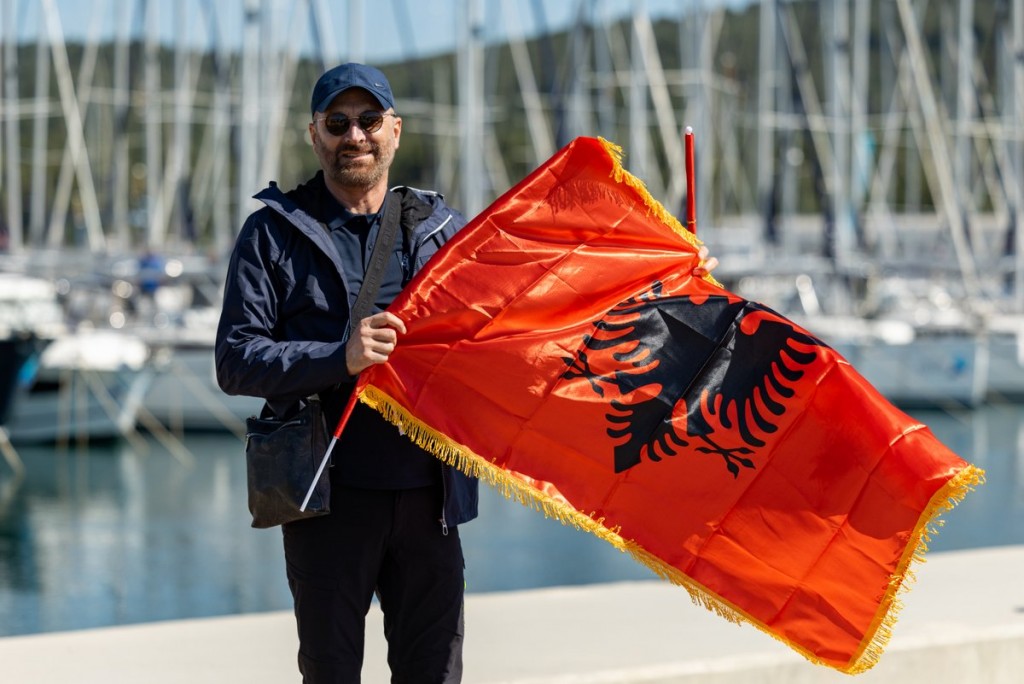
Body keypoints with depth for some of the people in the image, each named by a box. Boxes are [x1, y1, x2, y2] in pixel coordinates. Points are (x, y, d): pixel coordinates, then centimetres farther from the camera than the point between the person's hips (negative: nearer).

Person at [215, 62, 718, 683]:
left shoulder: (440, 228, 13)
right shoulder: (276, 232, 2)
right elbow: (236, 360, -7)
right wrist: (341, 357, -22)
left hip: (428, 493, 3)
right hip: (330, 497, -3)